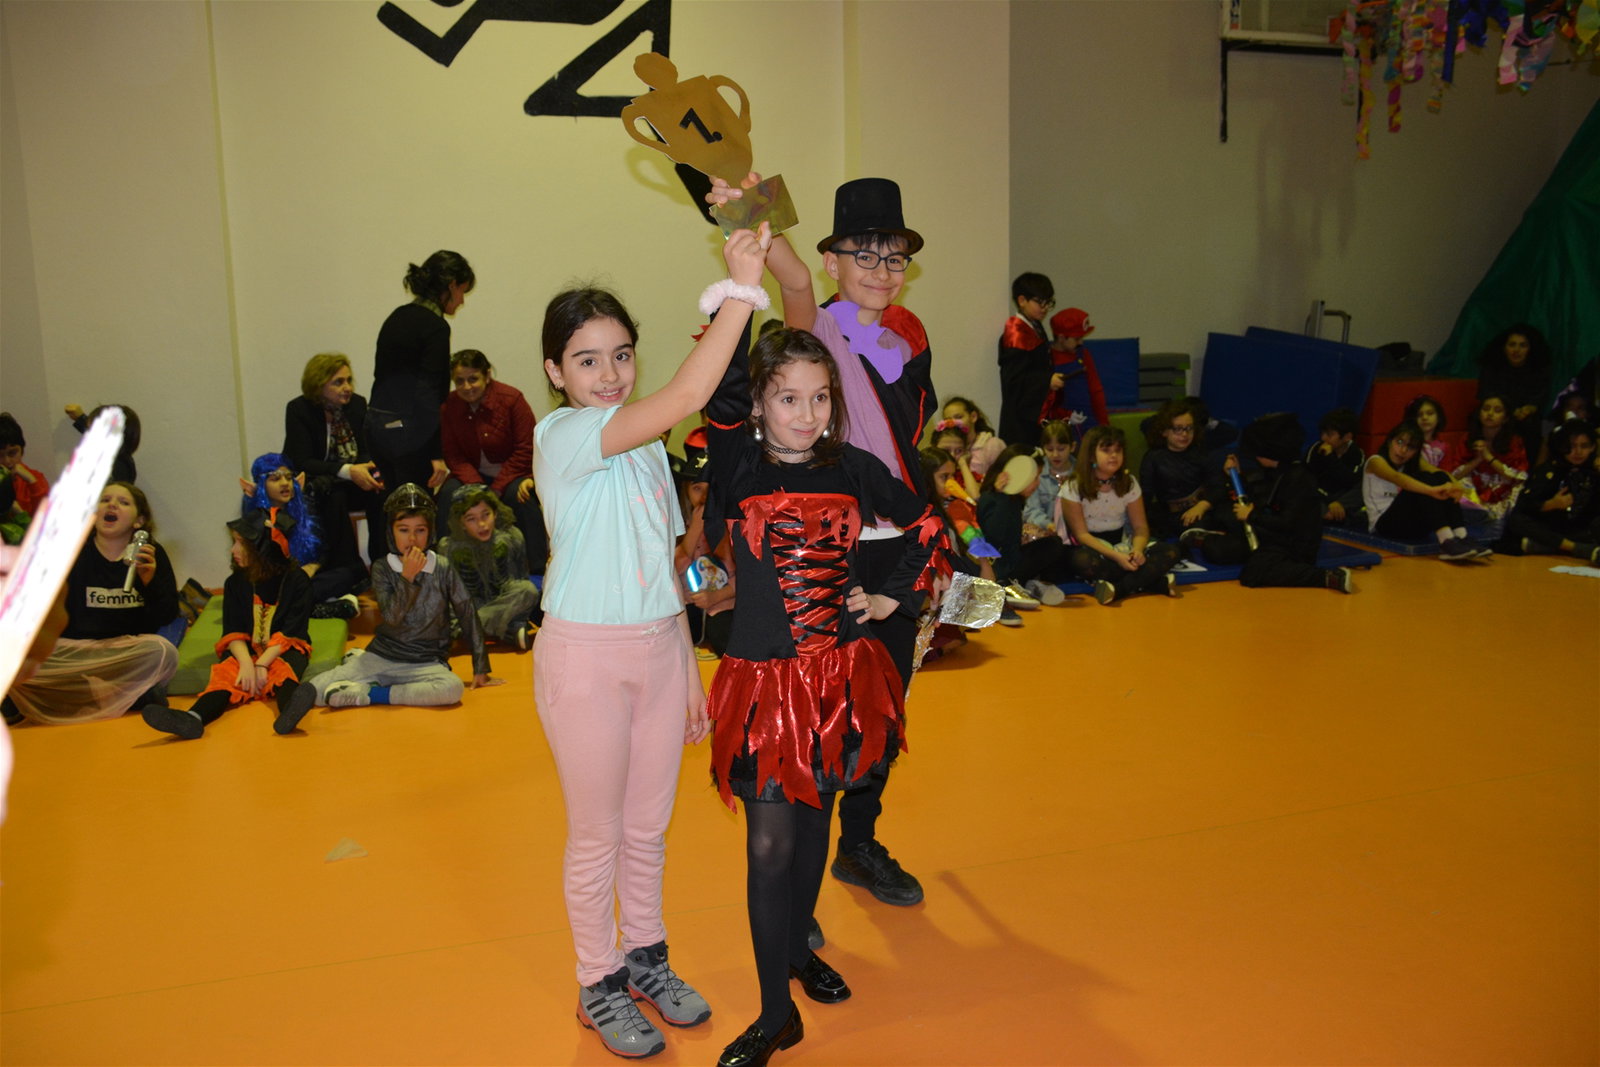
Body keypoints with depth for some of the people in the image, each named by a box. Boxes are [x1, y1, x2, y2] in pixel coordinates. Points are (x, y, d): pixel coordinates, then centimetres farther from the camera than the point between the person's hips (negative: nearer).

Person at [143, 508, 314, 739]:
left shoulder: (296, 580, -3)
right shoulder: (236, 583, 8)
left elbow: (291, 631, -10)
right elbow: (233, 631, -1)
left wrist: (262, 664, -23)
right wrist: (246, 663, -21)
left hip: (284, 649, -3)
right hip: (246, 650, 3)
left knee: (283, 668, -35)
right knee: (227, 670, -27)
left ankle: (290, 710, -67)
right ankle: (193, 719, -55)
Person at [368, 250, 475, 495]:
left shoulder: (398, 316, 13)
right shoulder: (436, 326, -12)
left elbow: (385, 376, 17)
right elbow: (429, 394, -18)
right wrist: (437, 454, -17)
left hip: (377, 426, 9)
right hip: (409, 433, -9)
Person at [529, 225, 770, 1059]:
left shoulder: (645, 447, 8)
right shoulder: (563, 437, -16)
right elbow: (687, 396, -32)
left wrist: (690, 667, 12)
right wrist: (739, 289, -31)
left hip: (659, 648, 7)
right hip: (586, 655, -6)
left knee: (648, 826, 18)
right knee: (598, 835, 9)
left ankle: (644, 959, 38)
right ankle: (599, 987, 29)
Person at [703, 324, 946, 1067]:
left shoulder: (853, 469, 1)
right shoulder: (738, 468, -7)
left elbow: (924, 525, 15)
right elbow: (722, 396, -26)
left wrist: (894, 596, 7)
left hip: (844, 673, 3)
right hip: (764, 680, -3)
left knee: (814, 820, 18)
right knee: (770, 844, 0)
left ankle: (796, 947, 42)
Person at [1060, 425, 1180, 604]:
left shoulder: (1129, 483, 3)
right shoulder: (1073, 488, -9)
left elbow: (1141, 527, 1)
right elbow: (1081, 534, -14)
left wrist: (1137, 550, -23)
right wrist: (1115, 556, -26)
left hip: (1122, 545, 4)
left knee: (1170, 551, -20)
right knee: (1081, 560, -40)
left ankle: (1119, 588, -34)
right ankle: (1158, 582, -34)